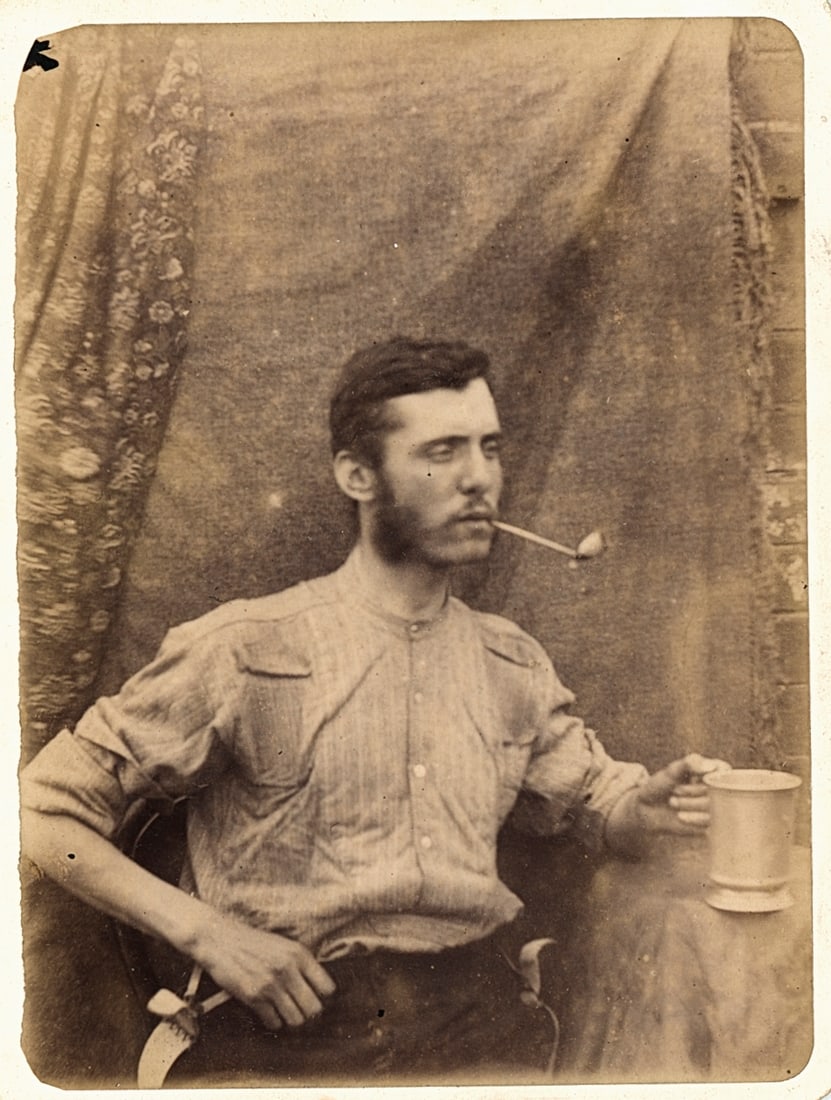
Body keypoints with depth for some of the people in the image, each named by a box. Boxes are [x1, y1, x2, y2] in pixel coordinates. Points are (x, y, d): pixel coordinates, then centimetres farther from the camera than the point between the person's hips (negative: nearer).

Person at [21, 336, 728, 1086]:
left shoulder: (514, 666, 5)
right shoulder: (246, 651, -10)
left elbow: (595, 798, 22)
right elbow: (47, 809, -5)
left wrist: (648, 807, -2)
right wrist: (207, 933, -14)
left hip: (481, 1025, 3)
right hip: (291, 1025, -2)